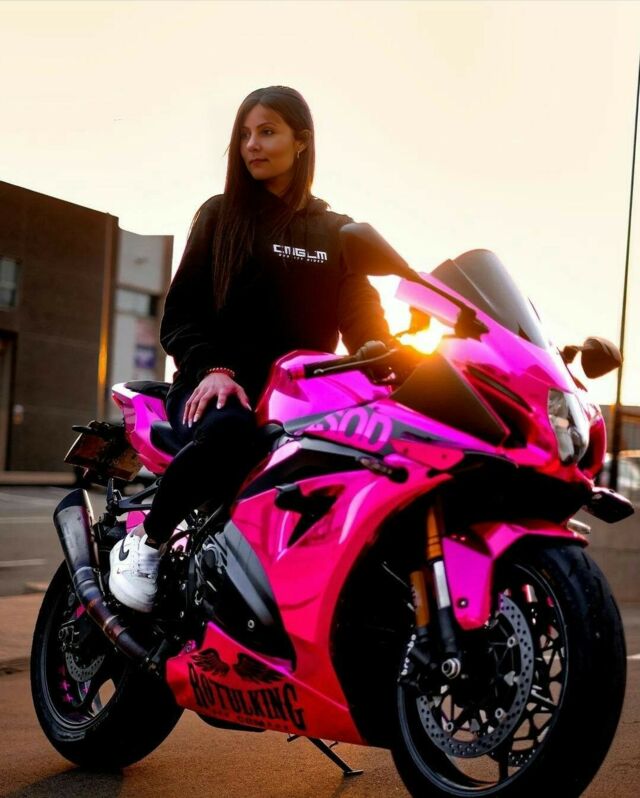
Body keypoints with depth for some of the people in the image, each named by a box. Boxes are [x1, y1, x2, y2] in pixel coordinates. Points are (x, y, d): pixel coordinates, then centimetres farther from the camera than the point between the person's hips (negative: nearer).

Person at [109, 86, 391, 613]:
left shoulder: (337, 232, 18)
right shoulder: (220, 215, 13)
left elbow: (363, 322, 12)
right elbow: (180, 311, 5)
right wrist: (209, 368, -15)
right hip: (219, 384, -2)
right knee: (227, 430, -38)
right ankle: (146, 540, -14)